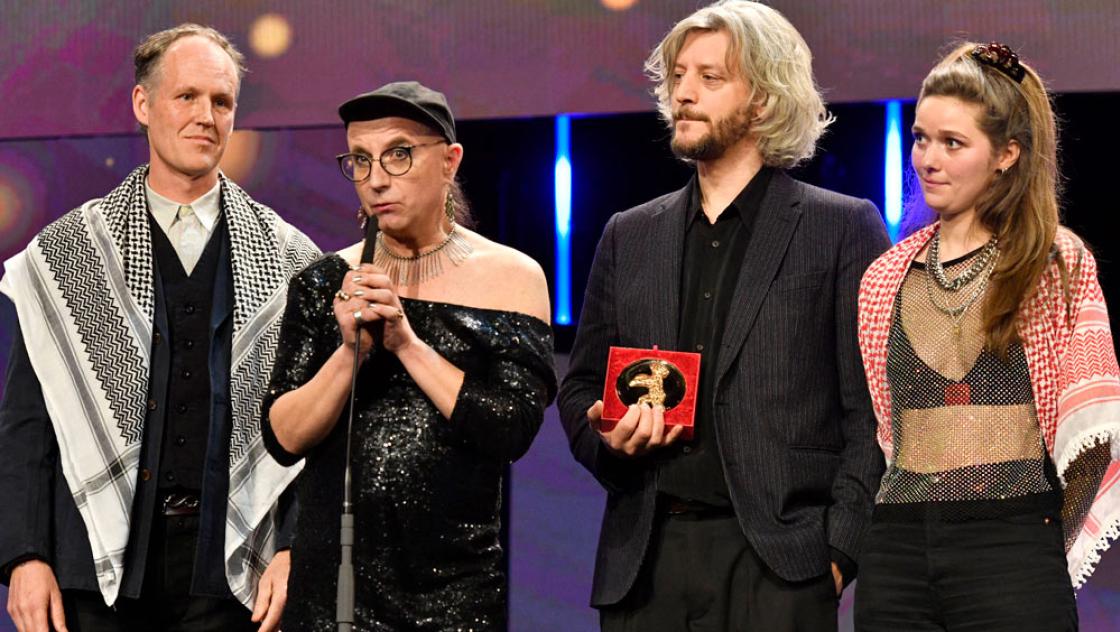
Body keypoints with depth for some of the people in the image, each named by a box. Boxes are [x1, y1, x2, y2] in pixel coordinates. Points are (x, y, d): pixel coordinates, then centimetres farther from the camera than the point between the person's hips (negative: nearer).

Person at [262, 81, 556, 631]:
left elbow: (514, 431, -12)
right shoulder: (325, 283, 4)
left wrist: (408, 342, -16)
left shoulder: (511, 276, -1)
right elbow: (283, 438, -2)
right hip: (330, 569, 2)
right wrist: (350, 351, -16)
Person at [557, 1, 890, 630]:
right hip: (644, 560, 4)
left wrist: (839, 550, -10)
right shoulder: (629, 236, 16)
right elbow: (580, 388, 22)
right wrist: (608, 435, 0)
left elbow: (874, 410, -2)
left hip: (776, 567, -4)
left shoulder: (844, 229, 3)